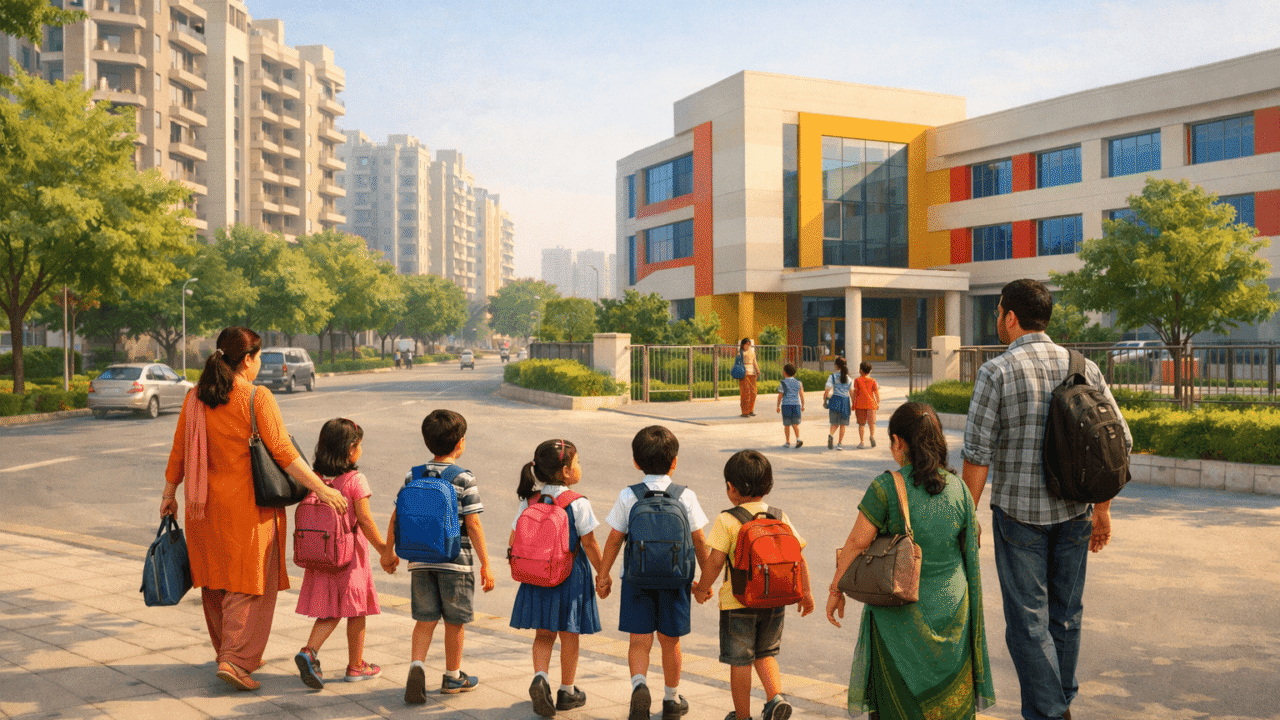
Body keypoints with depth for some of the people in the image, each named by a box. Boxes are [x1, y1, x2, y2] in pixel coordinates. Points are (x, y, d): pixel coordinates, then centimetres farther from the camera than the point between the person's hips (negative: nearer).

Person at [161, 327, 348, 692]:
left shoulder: (195, 399, 2)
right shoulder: (258, 398, -14)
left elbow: (179, 451, 7)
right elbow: (283, 453, -16)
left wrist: (169, 493, 21)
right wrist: (322, 489, -11)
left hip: (205, 504, 6)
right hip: (247, 505, -6)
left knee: (215, 581, 17)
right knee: (250, 583, 2)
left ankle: (228, 651, 31)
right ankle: (235, 659, -6)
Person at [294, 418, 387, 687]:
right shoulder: (355, 479, -14)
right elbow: (365, 520, -16)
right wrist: (383, 549, -7)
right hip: (350, 554, -5)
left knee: (330, 611, 13)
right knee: (356, 610, 10)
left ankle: (309, 651, -9)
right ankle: (356, 665, 20)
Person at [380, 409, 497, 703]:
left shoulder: (413, 476, 3)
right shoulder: (464, 479, -10)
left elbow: (396, 517, 6)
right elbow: (473, 525, -11)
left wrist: (389, 552, 20)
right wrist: (485, 565, -5)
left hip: (421, 560, 3)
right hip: (455, 561, -3)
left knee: (425, 620, 12)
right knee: (454, 622, 12)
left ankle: (417, 665, -9)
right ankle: (453, 676, 26)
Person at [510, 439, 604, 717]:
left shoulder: (529, 501, -2)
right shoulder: (578, 504, -14)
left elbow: (513, 541, 2)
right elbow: (589, 544, -12)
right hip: (571, 578, -3)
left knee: (543, 634, 15)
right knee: (568, 636, 11)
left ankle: (540, 677, -7)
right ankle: (567, 691, 22)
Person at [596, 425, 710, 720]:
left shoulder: (628, 496, -5)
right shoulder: (685, 496, -4)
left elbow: (614, 539, -3)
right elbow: (698, 541, -1)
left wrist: (603, 575, 8)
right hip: (675, 578, 1)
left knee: (639, 640, 5)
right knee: (670, 641, 15)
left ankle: (639, 684, -21)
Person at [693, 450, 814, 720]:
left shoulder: (727, 520, -12)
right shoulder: (780, 517, 0)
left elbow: (715, 561, -14)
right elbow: (799, 557, 1)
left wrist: (702, 589, 2)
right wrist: (806, 592, 12)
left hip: (738, 602, -4)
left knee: (740, 661, 10)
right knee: (766, 655, 22)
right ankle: (776, 697, 3)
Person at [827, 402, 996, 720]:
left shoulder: (886, 487, -17)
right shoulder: (958, 488, -4)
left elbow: (857, 542, -14)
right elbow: (971, 551, 4)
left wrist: (836, 589, -2)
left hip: (901, 615, -3)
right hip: (952, 608, 4)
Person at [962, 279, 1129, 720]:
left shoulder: (996, 372, -12)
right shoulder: (1084, 367, 2)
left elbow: (977, 454, -14)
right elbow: (1118, 441, 5)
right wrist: (1102, 509, 14)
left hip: (1018, 513, -5)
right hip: (1073, 513, 5)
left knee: (1028, 620, 5)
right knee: (1065, 614, 19)